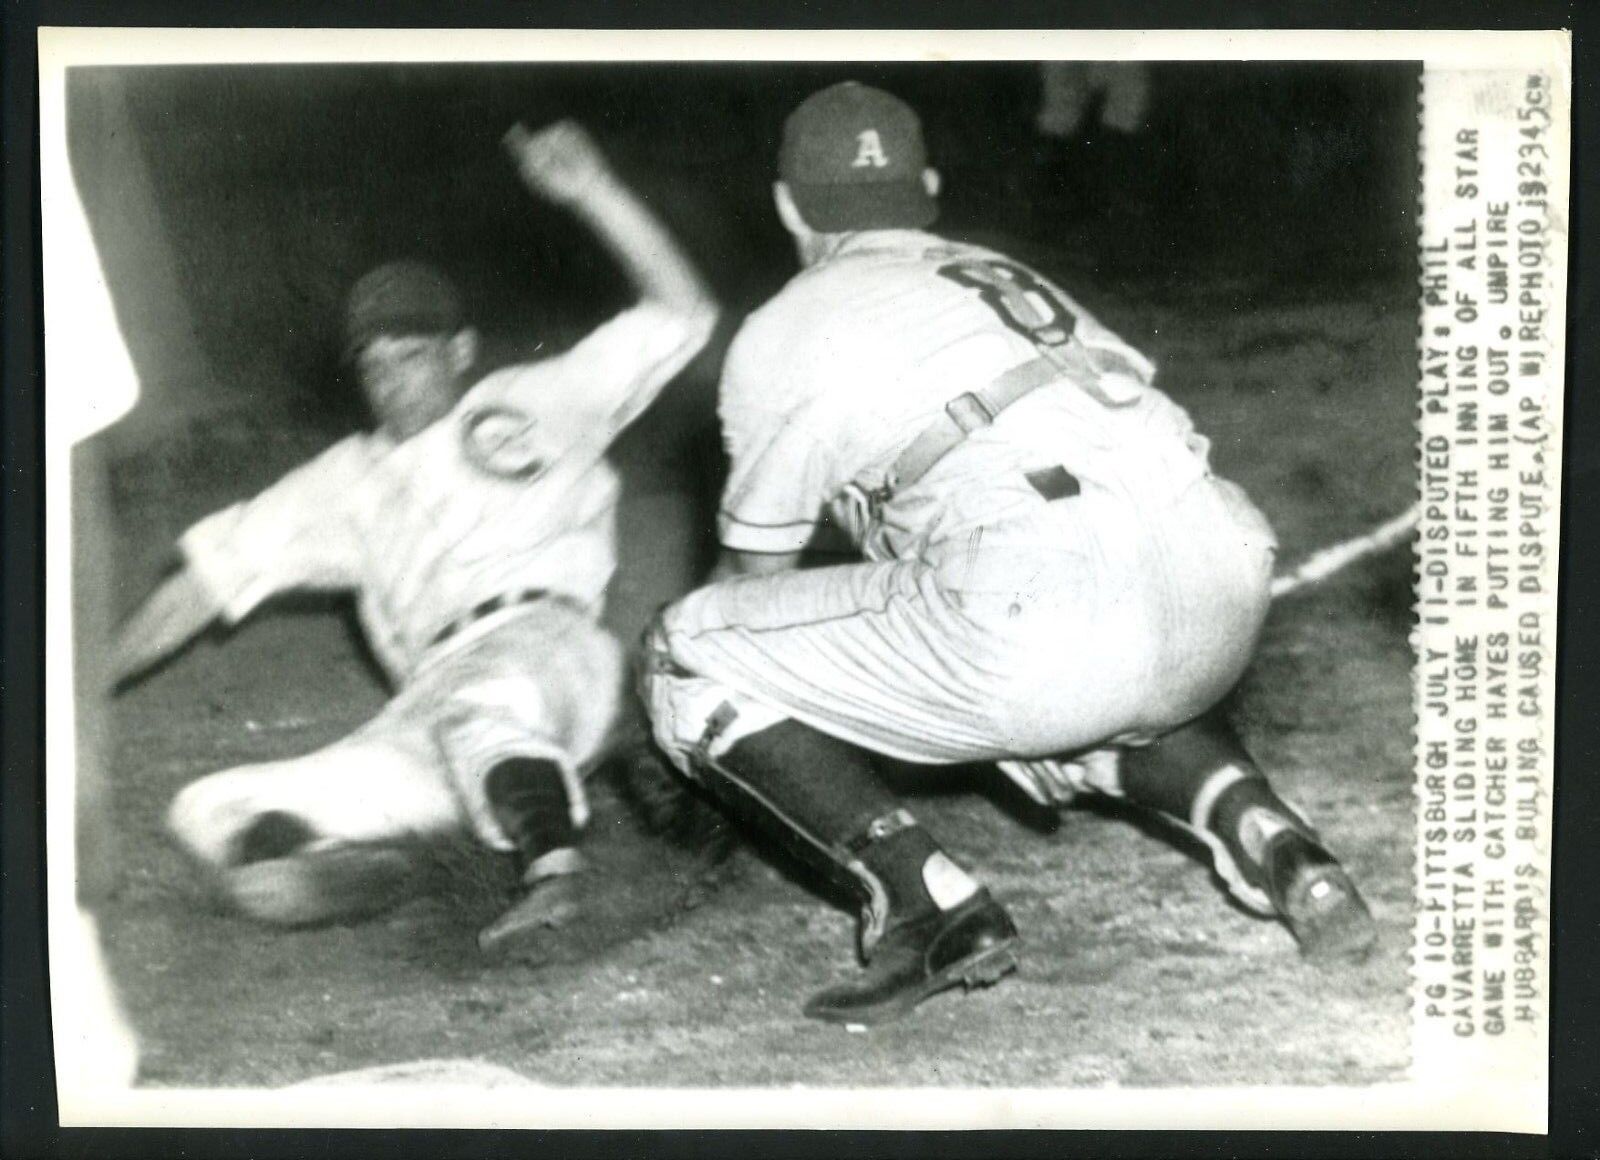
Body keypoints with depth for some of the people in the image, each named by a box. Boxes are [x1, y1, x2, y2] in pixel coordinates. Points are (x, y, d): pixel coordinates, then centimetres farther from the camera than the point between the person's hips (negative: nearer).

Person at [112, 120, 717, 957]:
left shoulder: (529, 403, 23)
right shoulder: (348, 480, 34)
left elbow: (681, 318, 15)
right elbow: (205, 581, 32)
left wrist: (590, 192, 5)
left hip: (543, 642, -5)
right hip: (428, 723, 5)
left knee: (483, 701, -41)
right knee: (208, 812, -12)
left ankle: (550, 861, -59)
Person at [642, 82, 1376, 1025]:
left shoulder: (785, 332, 17)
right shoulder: (1016, 280, 33)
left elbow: (756, 573, 27)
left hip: (1045, 623, -7)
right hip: (1228, 606, 7)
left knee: (688, 659, 10)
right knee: (1085, 701, 41)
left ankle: (932, 906, -4)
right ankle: (1268, 837, 15)